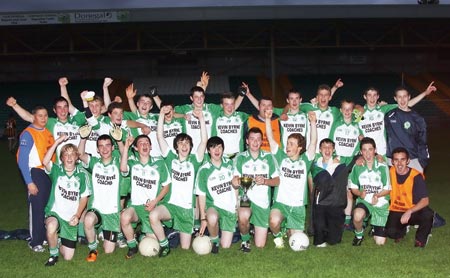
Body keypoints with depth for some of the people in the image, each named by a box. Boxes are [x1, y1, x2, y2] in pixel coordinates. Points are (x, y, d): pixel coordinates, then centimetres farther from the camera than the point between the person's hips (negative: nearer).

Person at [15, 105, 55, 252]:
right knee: (37, 207, -2)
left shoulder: (48, 132, 9)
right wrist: (29, 182, -16)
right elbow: (22, 160, -13)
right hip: (36, 173, -6)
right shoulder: (28, 134, -10)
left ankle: (47, 236, 23)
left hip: (50, 172, 6)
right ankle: (35, 242, 9)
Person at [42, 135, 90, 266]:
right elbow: (45, 162, -26)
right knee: (51, 227, -39)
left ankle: (59, 242, 37)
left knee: (68, 256, 1)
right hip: (55, 212, -1)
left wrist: (77, 215, -11)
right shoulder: (56, 170, -4)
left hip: (71, 218, 2)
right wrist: (57, 142, -28)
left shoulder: (82, 174, -2)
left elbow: (84, 198, 2)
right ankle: (53, 254, -9)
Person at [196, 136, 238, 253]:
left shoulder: (230, 164, 2)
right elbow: (201, 195, -7)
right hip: (212, 205, -2)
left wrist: (236, 204, 7)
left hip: (230, 208, 3)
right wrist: (203, 218, -12)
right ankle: (214, 240, -9)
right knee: (212, 218, -40)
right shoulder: (204, 170, -8)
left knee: (225, 246, -1)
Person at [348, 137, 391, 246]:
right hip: (364, 201, 0)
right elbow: (353, 188, 5)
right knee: (357, 215, -38)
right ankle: (359, 235, -5)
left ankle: (375, 227, 34)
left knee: (380, 242, -2)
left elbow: (388, 189, -3)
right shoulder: (357, 167, -2)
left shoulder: (382, 167, -8)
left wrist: (377, 195, -22)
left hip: (381, 203, 0)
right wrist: (360, 193, -17)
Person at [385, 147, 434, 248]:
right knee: (391, 232, -27)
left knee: (428, 214, -35)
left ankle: (420, 240, -4)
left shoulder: (416, 176, -17)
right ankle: (402, 230, 14)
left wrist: (409, 212, -36)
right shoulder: (390, 172, -6)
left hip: (414, 211, -2)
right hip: (396, 211, 2)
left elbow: (425, 201, -22)